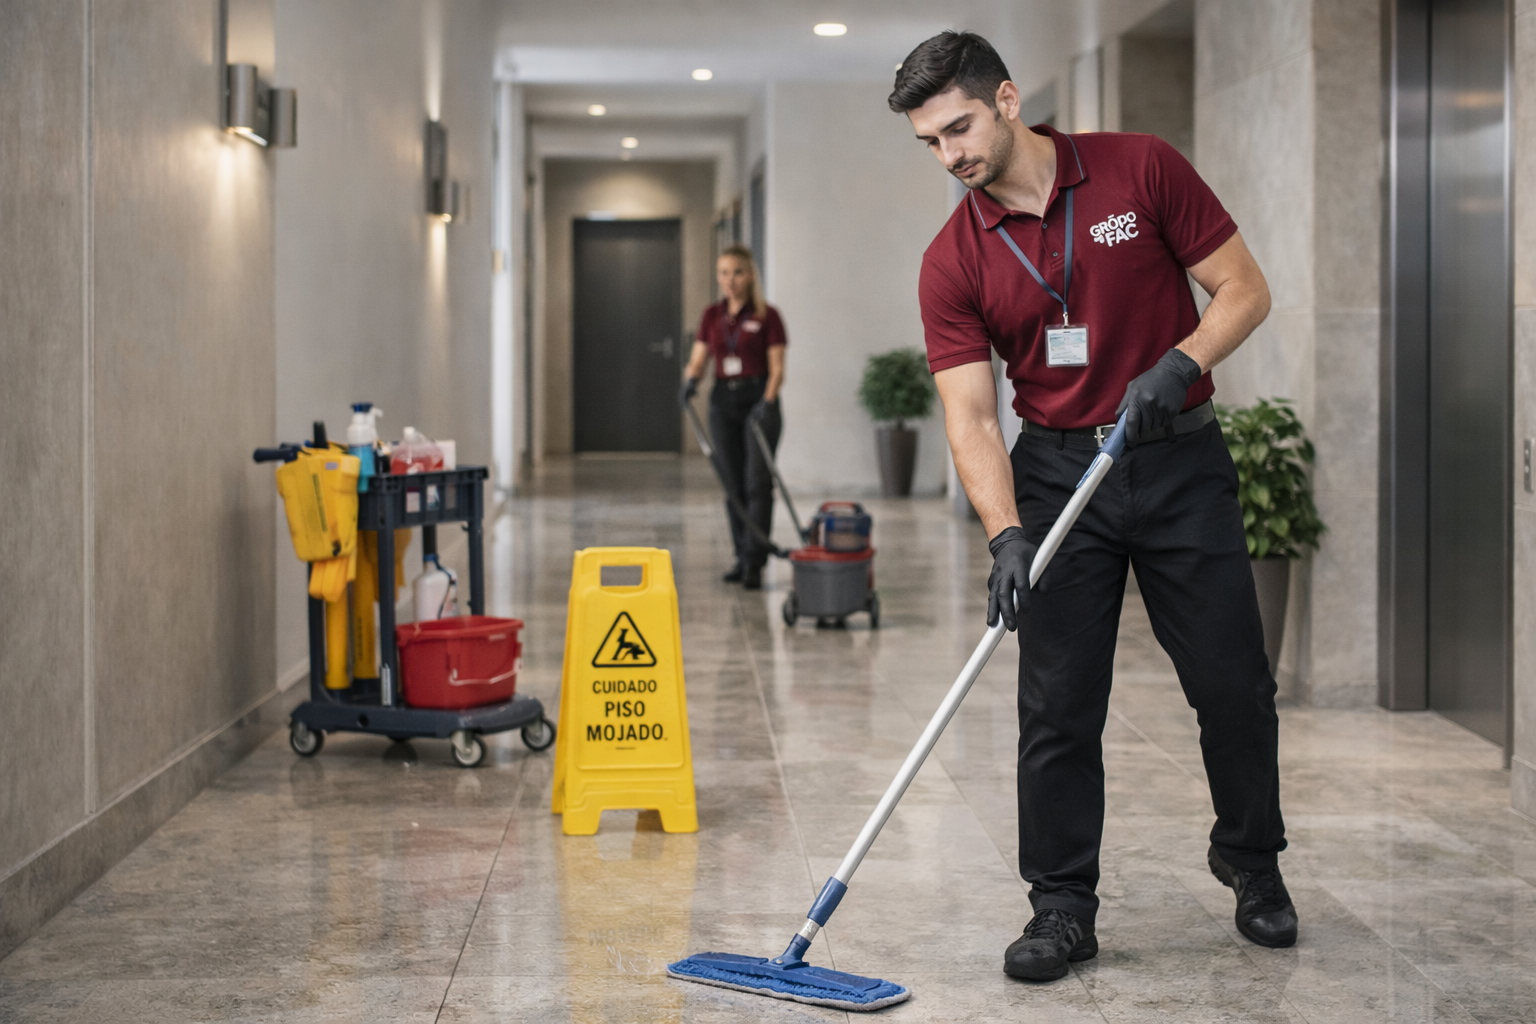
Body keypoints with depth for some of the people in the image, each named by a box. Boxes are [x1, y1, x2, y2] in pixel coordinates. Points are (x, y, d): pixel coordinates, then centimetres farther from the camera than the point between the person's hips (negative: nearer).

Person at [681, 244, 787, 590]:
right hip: (723, 402, 5)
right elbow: (698, 360, 7)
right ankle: (743, 556, 17)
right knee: (733, 484, 7)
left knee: (758, 482, -11)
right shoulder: (712, 316, 9)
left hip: (758, 400, -5)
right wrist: (691, 379, -15)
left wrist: (767, 401, -23)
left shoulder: (767, 316, -5)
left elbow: (777, 368, -8)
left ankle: (755, 563, -13)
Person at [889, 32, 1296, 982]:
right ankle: (1064, 904, 10)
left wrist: (1175, 366, -22)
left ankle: (1254, 864, 28)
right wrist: (1005, 536, -23)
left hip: (1182, 459, -1)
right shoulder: (953, 261, -5)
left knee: (1233, 684, 5)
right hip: (1058, 471, 1)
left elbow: (1244, 288, -4)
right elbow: (971, 414, -10)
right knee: (1058, 701, -2)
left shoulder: (1143, 169, -8)